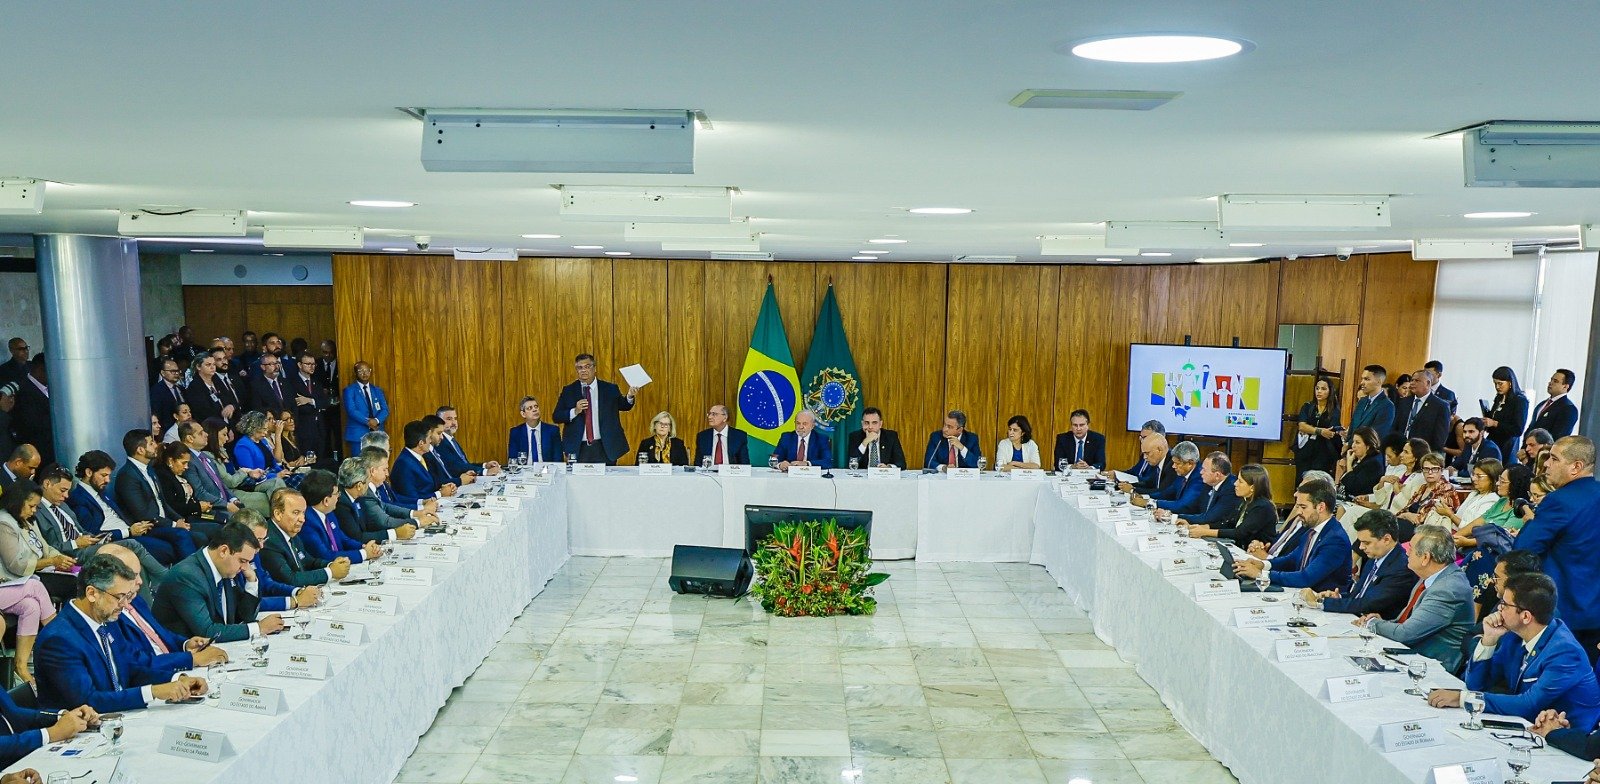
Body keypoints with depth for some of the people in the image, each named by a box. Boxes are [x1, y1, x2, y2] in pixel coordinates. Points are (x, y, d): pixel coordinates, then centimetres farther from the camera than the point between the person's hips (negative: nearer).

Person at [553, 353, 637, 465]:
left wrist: (629, 397, -11)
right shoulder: (568, 391, 6)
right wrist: (575, 411, -14)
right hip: (578, 449, 0)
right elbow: (557, 417, 4)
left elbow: (624, 406, 11)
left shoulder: (610, 389, 6)